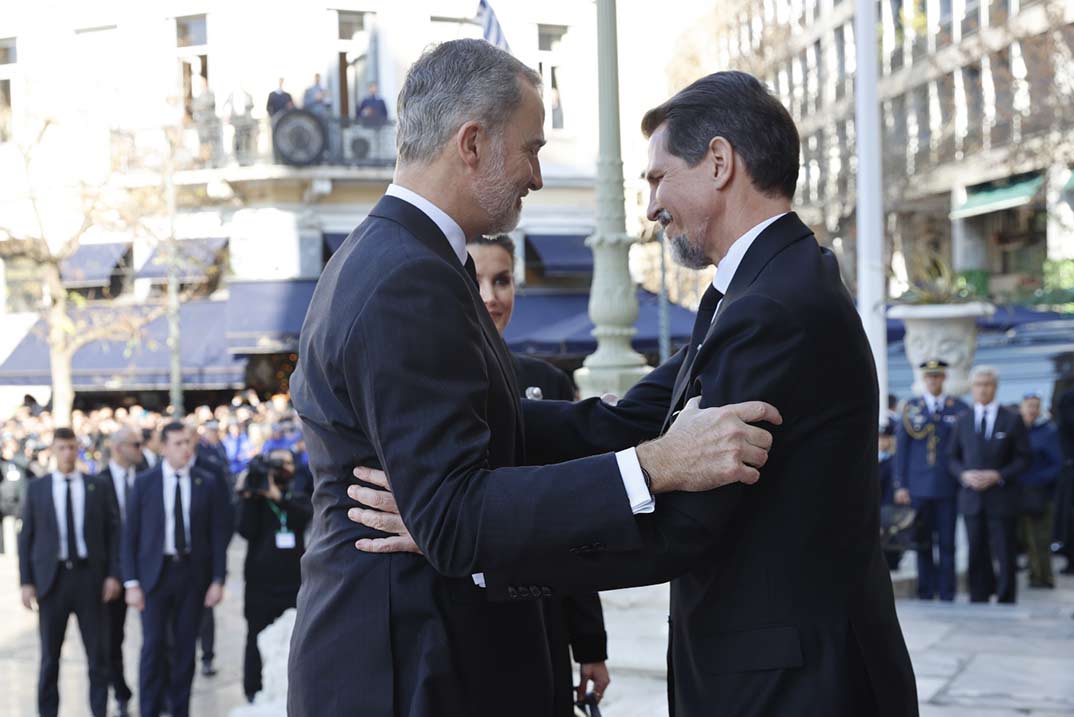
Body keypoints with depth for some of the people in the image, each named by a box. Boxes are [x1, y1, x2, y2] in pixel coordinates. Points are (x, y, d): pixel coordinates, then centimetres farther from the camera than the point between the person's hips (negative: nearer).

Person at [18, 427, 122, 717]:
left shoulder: (98, 487, 4)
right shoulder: (36, 489, 4)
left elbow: (112, 532, 4)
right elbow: (26, 537, 3)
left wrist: (113, 574, -4)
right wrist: (26, 581, -3)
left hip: (89, 576, 0)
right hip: (51, 577, 0)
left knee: (97, 652, 3)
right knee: (49, 654, 7)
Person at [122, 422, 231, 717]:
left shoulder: (208, 483, 2)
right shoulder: (144, 483, 0)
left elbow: (219, 534, 4)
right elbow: (131, 535, 0)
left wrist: (217, 579, -2)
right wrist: (131, 582, -5)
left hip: (193, 573, 1)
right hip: (155, 572, -1)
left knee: (185, 647, 7)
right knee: (153, 646, -4)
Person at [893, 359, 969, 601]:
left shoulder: (960, 409, 4)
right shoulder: (910, 408, 7)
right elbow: (901, 449, 7)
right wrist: (900, 485, 2)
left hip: (948, 488, -1)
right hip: (919, 488, 1)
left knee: (947, 543, 1)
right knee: (923, 543, 5)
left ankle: (947, 595, 8)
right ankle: (926, 593, 12)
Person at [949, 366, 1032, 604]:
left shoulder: (1012, 420, 3)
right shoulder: (963, 421, 11)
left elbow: (1023, 458, 0)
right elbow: (954, 457, 12)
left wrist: (998, 476, -13)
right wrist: (964, 474, -8)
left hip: (1001, 498, -2)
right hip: (972, 498, 3)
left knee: (1005, 555, -1)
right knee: (977, 555, 6)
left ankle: (1006, 603, 5)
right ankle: (979, 601, 12)